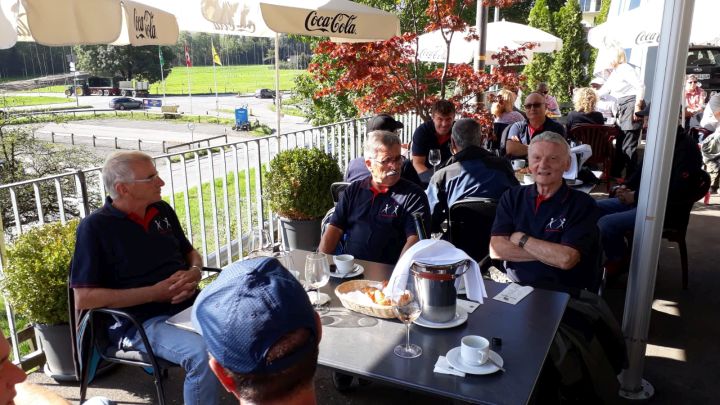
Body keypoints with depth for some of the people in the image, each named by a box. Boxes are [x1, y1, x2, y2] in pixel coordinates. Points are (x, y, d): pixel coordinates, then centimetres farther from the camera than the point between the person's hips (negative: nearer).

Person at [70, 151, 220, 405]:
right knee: (204, 354, -33)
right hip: (141, 323, -6)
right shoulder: (95, 227, -7)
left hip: (189, 306, 6)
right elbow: (84, 299, -11)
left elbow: (190, 253, 23)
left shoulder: (162, 210, 11)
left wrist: (194, 272, -2)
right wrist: (155, 293, -16)